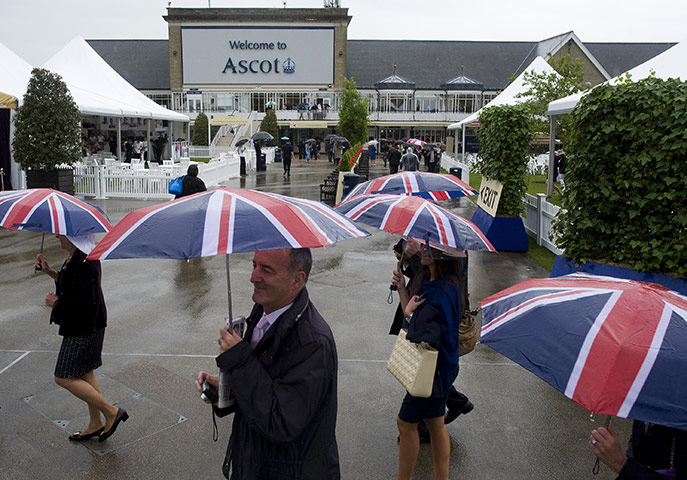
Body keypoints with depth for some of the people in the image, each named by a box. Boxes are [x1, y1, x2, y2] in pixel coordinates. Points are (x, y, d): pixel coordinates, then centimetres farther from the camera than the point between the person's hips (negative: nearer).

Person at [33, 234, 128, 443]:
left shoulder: (82, 264, -25)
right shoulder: (76, 256, 7)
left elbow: (84, 304, -27)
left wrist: (55, 302, -12)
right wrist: (48, 271, 8)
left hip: (82, 329, -10)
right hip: (83, 326, 10)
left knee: (64, 377, -1)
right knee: (85, 374, 18)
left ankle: (111, 412, 6)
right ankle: (95, 424, 31)